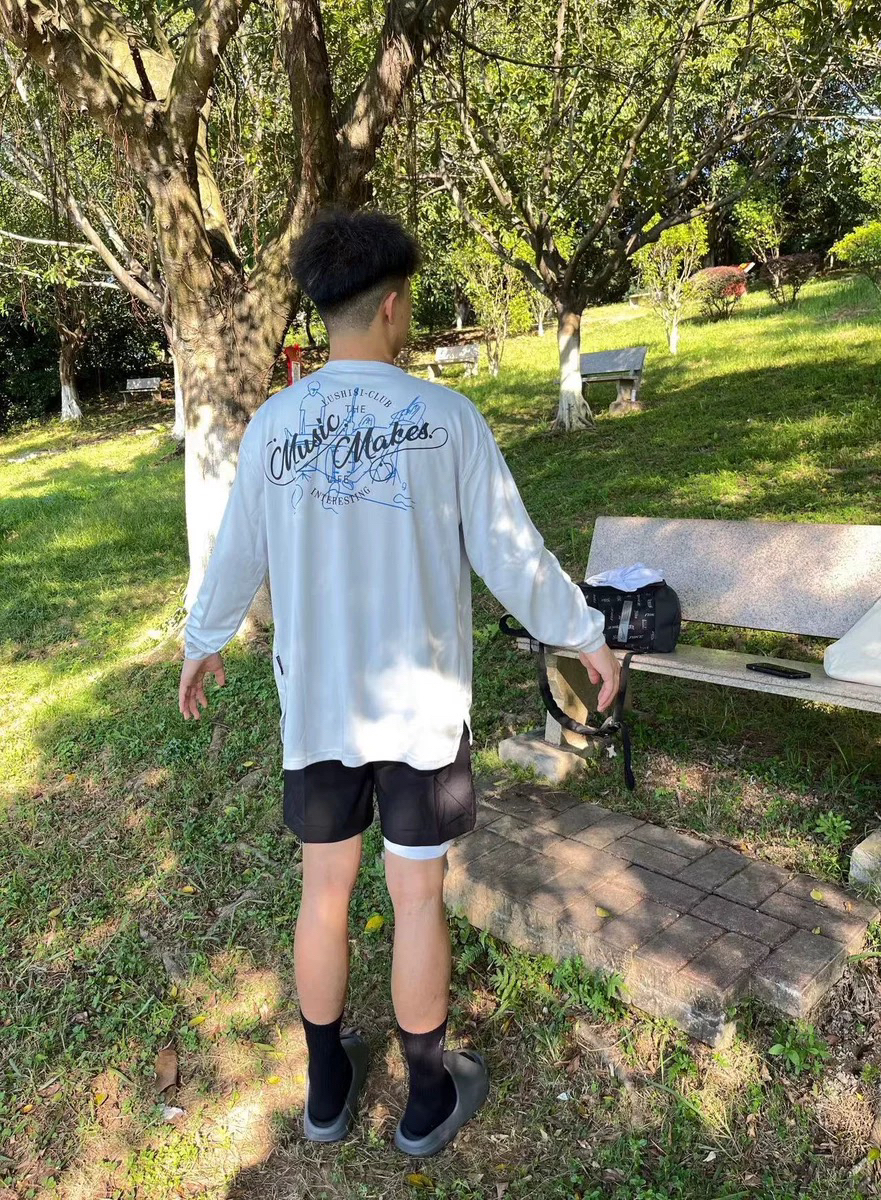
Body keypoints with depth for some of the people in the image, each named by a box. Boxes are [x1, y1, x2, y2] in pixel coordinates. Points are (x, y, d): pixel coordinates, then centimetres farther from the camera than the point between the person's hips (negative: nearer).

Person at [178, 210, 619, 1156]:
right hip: (421, 704, -2)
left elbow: (236, 558, 6)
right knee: (417, 894, 11)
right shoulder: (447, 417, -11)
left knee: (325, 886, 16)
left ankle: (327, 1081, 34)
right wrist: (583, 634, 6)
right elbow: (509, 554, -9)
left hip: (316, 703, 3)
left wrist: (202, 641, 24)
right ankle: (429, 1096, 29)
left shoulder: (272, 425, -4)